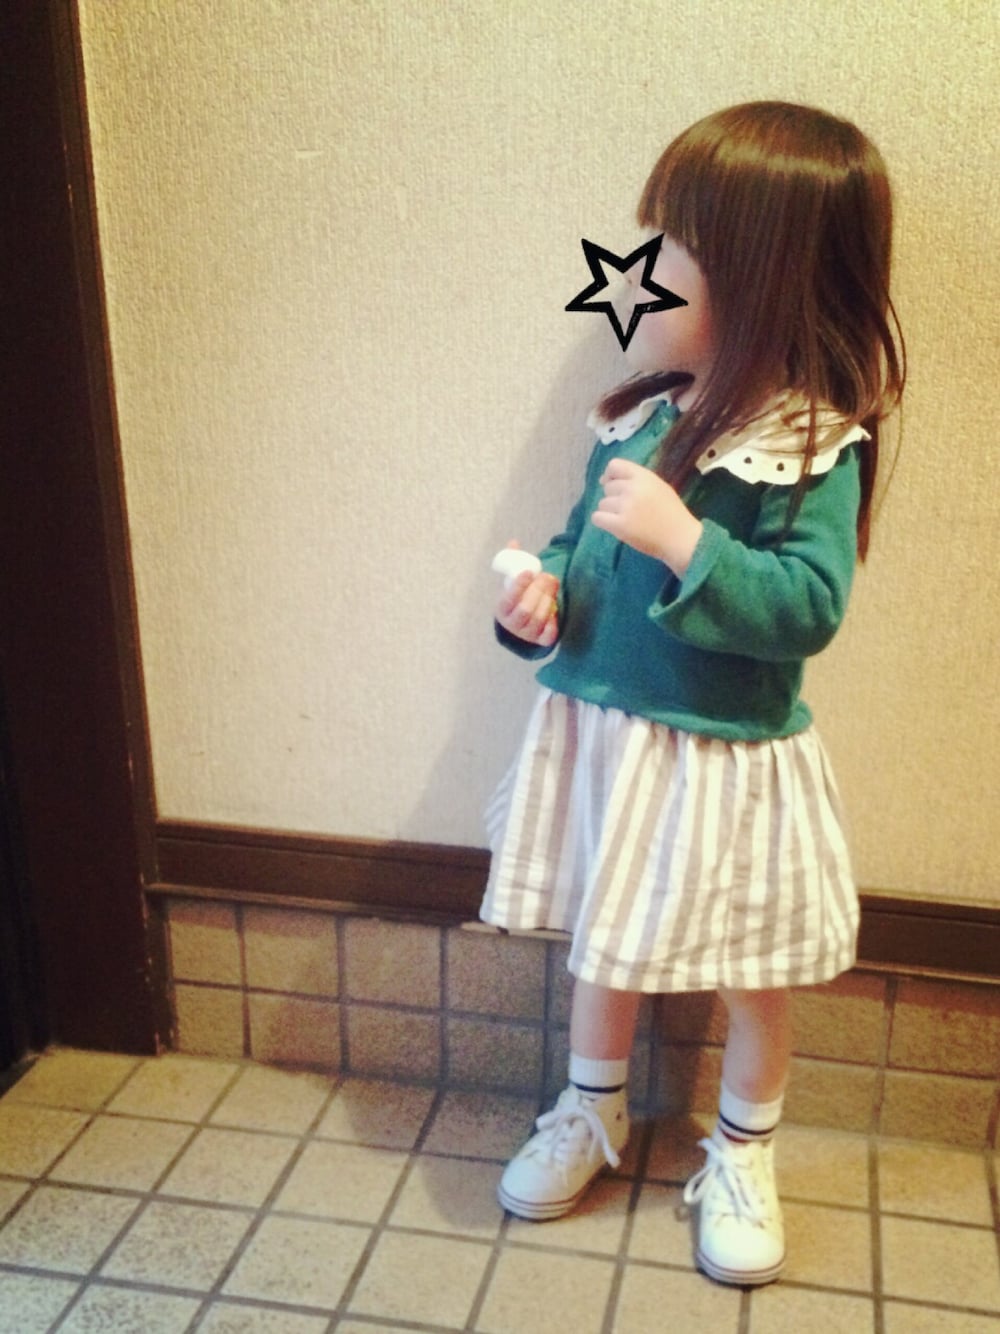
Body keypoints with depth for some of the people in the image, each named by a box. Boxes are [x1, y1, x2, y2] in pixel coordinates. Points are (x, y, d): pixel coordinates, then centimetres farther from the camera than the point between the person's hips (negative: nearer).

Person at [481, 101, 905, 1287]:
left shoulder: (813, 447, -17)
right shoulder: (640, 414, 1)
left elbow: (809, 605, -24)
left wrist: (685, 542, -32)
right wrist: (545, 591, -7)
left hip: (727, 759, -5)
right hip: (597, 727, 6)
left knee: (751, 975, 13)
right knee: (599, 941, 21)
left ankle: (742, 1154, 39)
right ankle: (593, 1111, 46)